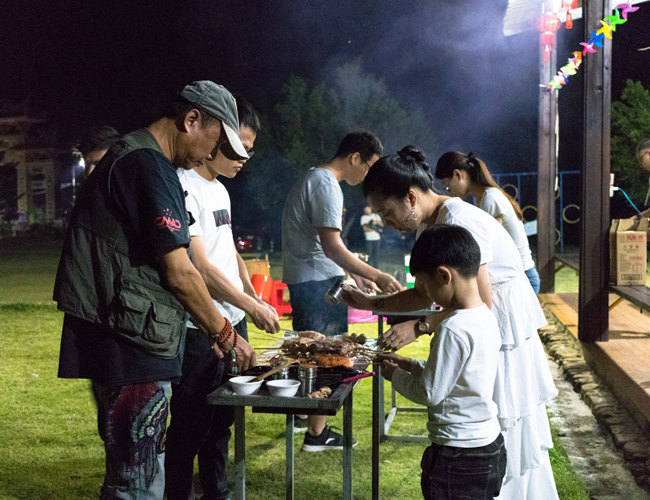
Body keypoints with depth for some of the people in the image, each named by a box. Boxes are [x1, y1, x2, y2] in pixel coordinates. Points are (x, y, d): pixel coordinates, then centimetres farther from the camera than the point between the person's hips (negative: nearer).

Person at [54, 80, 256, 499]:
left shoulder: (130, 157, 19)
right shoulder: (149, 166, -15)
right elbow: (179, 274, -18)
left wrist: (211, 329, 19)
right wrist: (225, 335, -4)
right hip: (131, 342, -11)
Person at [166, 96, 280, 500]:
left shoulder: (220, 189, 14)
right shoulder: (183, 188, -16)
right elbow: (198, 267, -20)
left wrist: (253, 297, 9)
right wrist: (251, 306, -15)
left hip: (233, 322, 9)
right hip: (200, 330, -9)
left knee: (223, 418, 18)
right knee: (191, 425, 1)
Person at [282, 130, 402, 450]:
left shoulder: (313, 178, 17)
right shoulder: (327, 185, -16)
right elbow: (331, 246, -23)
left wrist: (356, 275, 21)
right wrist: (376, 276, -22)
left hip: (301, 279, 10)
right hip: (319, 281, -10)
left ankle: (302, 414, 32)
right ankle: (316, 433, 5)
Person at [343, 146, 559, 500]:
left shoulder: (460, 222, -23)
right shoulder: (429, 225, 6)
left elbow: (481, 303, -24)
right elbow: (427, 294, 13)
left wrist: (420, 326, -23)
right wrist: (371, 304, 6)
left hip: (505, 334, -9)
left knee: (507, 433, -1)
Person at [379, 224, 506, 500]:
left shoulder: (453, 329, -24)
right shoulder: (487, 317, 4)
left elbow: (429, 393, -18)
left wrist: (395, 375, -2)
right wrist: (411, 365, 13)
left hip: (459, 458, -9)